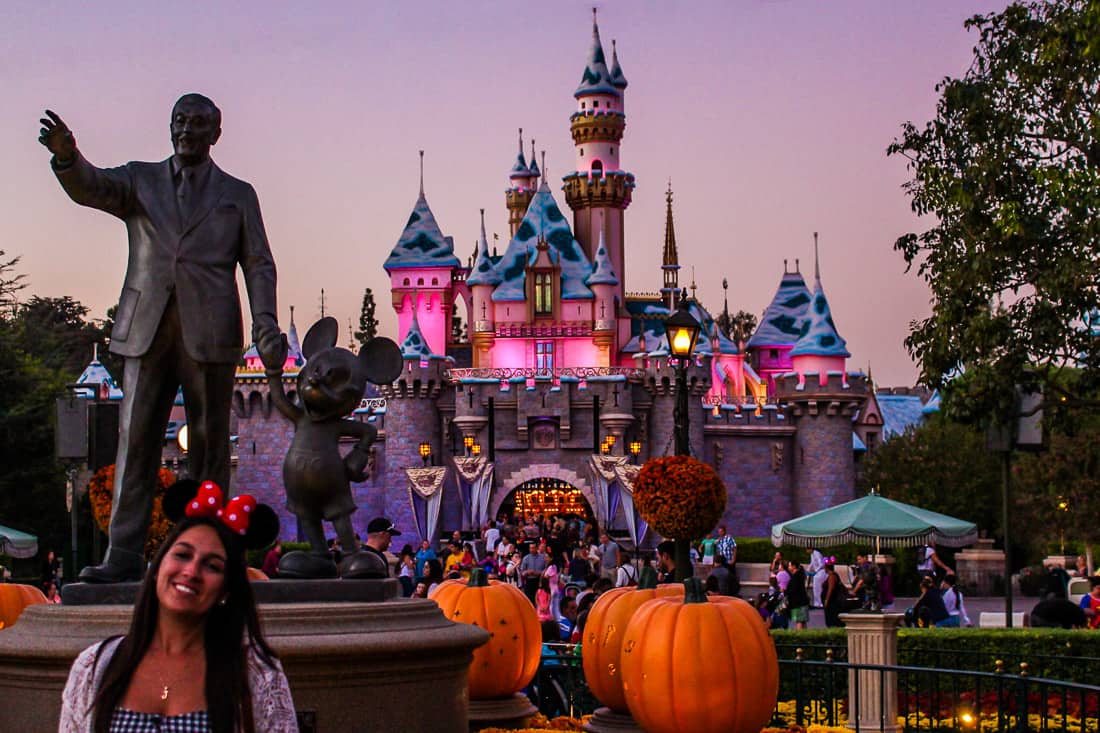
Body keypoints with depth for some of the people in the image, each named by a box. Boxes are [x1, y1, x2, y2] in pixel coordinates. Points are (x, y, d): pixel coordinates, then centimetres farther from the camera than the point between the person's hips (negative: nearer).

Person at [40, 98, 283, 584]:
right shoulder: (140, 181, 16)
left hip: (209, 333, -1)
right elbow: (90, 188, -3)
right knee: (136, 439, -2)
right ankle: (124, 555, -2)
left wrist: (266, 326, -5)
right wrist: (67, 156, -27)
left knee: (209, 443, 0)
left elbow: (258, 265, 10)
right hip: (146, 329, 1)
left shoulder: (237, 195, 15)